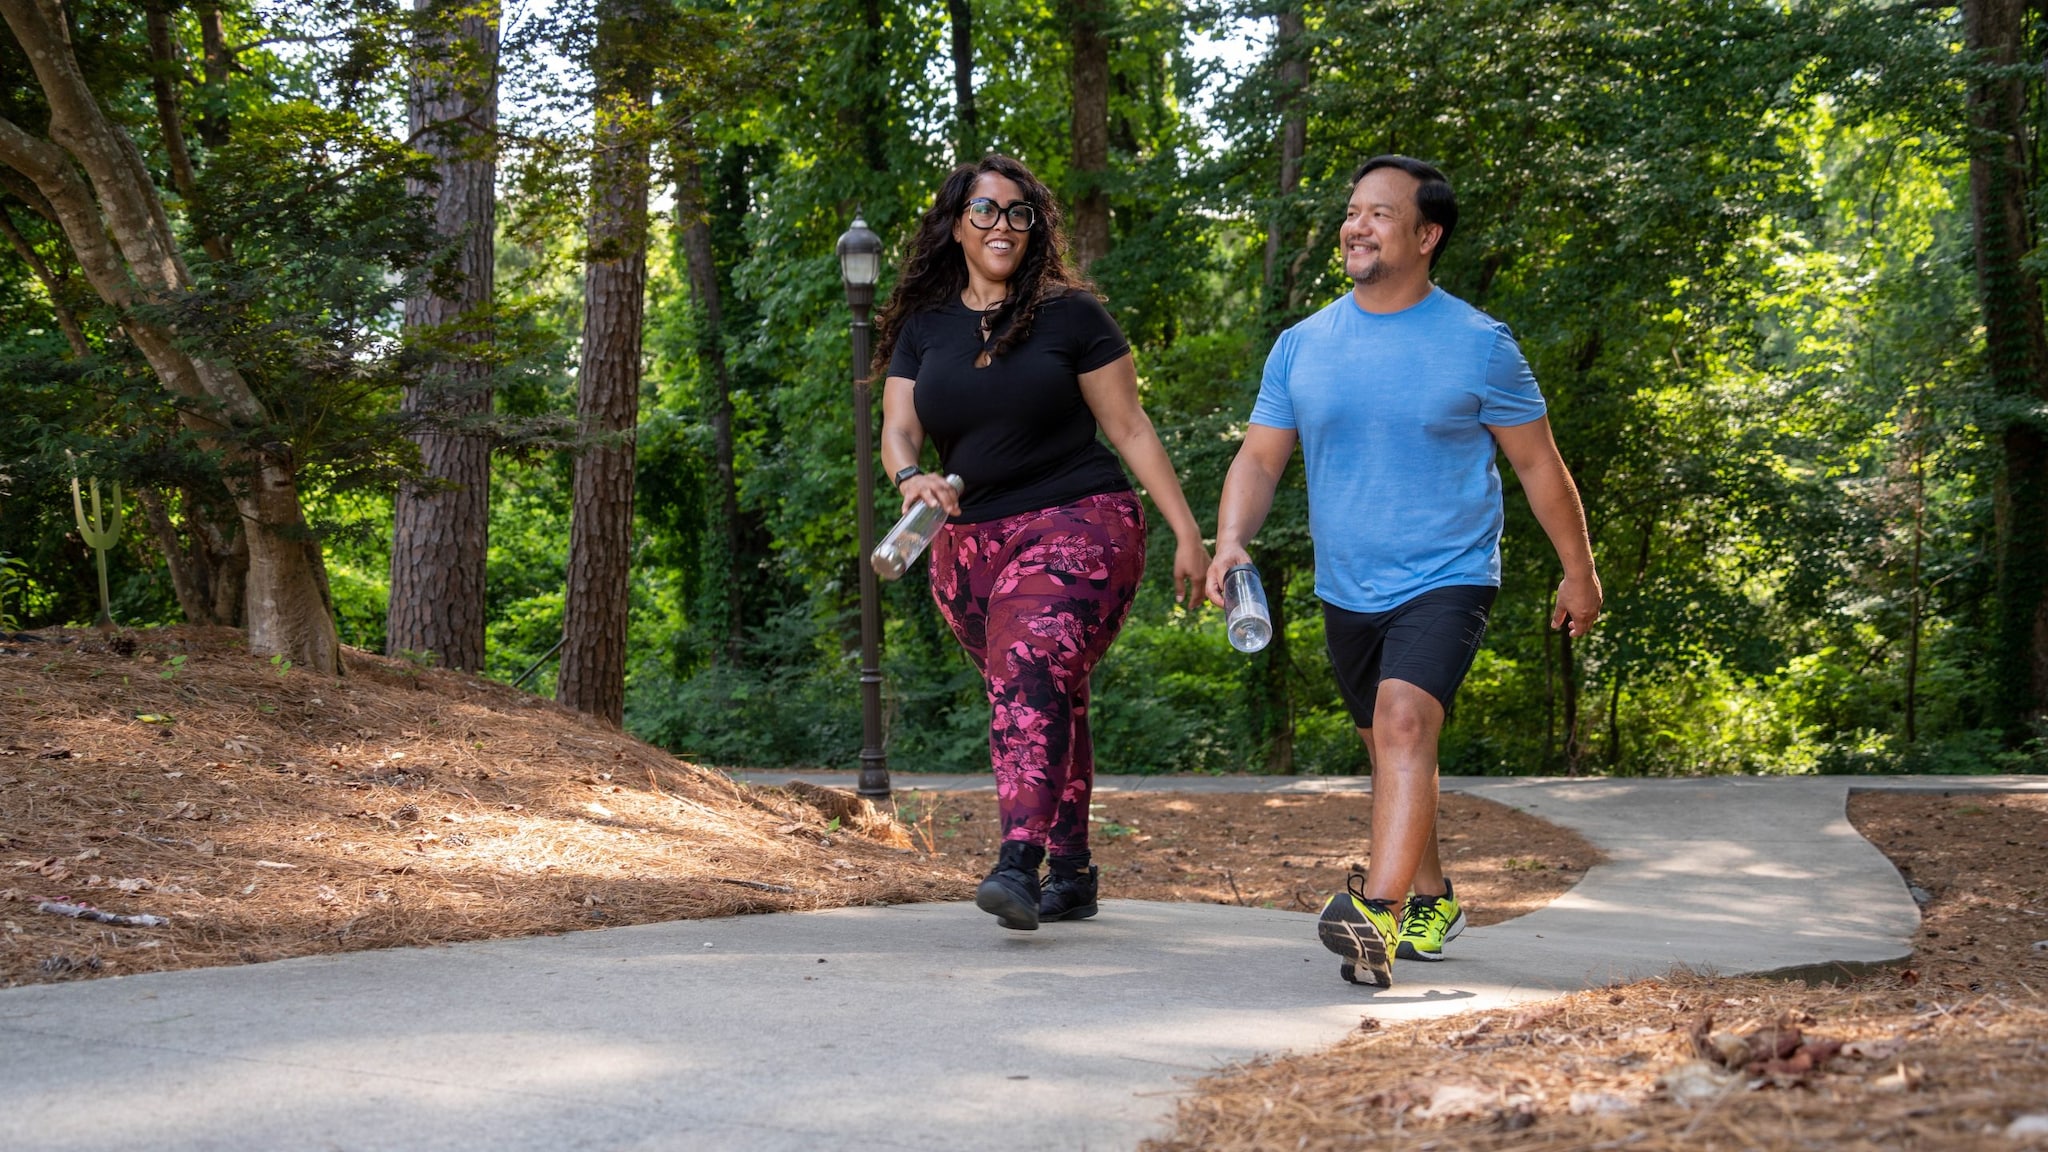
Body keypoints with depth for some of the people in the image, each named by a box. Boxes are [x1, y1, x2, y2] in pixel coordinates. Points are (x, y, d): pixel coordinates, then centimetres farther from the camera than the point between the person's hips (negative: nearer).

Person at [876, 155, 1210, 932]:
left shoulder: (1070, 315, 0)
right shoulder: (923, 328, 10)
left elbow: (1129, 428, 1)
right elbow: (897, 430, 1)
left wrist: (1187, 533, -1)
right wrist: (911, 477, -23)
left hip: (1079, 524, -5)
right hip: (970, 543, 5)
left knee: (1031, 673, -25)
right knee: (1052, 703, 11)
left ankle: (1020, 865, -35)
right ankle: (1073, 872, 21)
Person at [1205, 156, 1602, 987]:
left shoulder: (1479, 346, -6)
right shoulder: (1302, 346, 2)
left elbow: (1537, 463, 2)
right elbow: (1260, 457, 3)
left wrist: (1578, 571, 8)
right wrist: (1230, 542, -16)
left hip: (1445, 581, -5)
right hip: (1346, 591, 5)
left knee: (1404, 723, -26)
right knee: (1388, 749, 17)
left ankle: (1376, 913, -37)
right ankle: (1430, 899, 38)